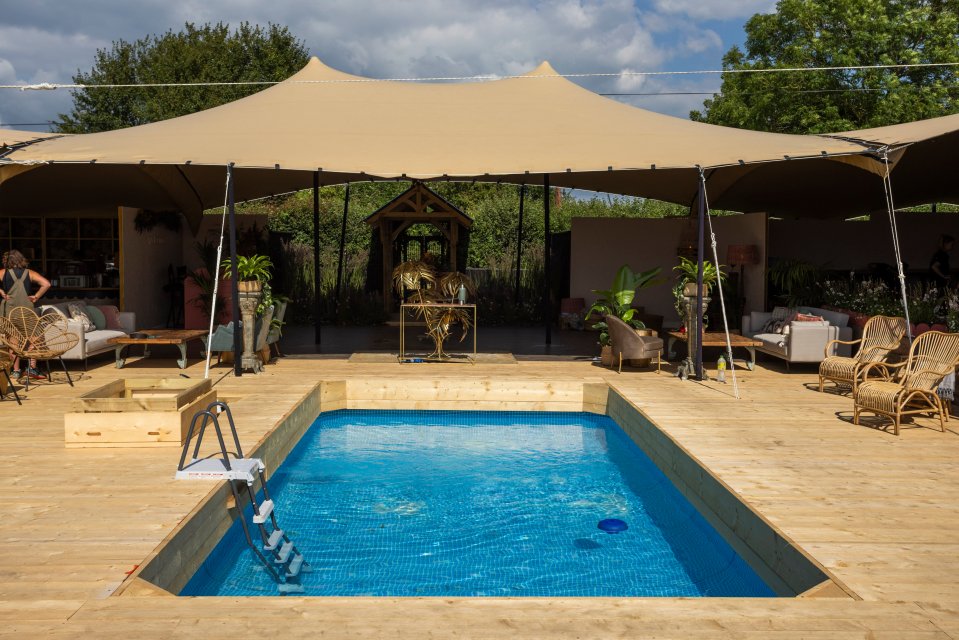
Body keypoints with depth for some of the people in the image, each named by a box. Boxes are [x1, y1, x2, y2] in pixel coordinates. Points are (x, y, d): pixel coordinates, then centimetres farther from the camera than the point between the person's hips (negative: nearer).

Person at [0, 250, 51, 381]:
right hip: (27, 310, 0)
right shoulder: (30, 273, 2)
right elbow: (46, 284, -9)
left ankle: (16, 371, 8)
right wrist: (36, 297, -3)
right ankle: (32, 368, 0)